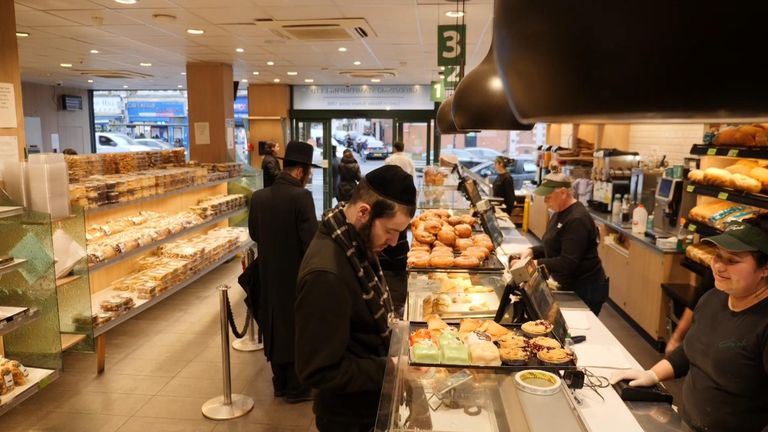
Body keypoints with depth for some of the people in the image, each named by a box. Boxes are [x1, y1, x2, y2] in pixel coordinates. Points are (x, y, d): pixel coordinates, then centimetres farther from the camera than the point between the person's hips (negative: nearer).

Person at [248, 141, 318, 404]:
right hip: (297, 275, -5)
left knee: (274, 326, 18)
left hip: (268, 274, 6)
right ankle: (297, 388, 23)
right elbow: (311, 240, -22)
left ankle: (280, 384, 33)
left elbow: (253, 233, 7)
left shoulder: (258, 197, -3)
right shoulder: (301, 197, -20)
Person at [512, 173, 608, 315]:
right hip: (569, 286, 9)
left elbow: (567, 263, -28)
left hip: (586, 290, -9)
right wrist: (532, 251, -1)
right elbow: (554, 246, 16)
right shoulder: (560, 213, 8)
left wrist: (536, 264, -27)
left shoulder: (577, 220, -24)